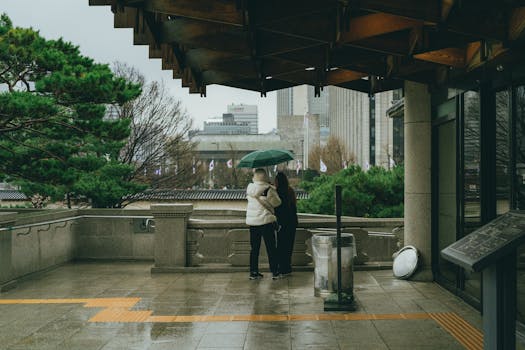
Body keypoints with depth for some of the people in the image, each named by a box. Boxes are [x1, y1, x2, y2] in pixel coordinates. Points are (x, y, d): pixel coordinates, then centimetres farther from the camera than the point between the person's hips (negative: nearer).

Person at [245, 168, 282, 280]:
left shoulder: (249, 188, 0)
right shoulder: (268, 189, -13)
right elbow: (276, 202, -5)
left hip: (252, 221, 4)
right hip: (266, 221, -4)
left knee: (254, 248, 12)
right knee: (271, 248, 5)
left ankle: (253, 272, 14)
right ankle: (275, 272, 10)